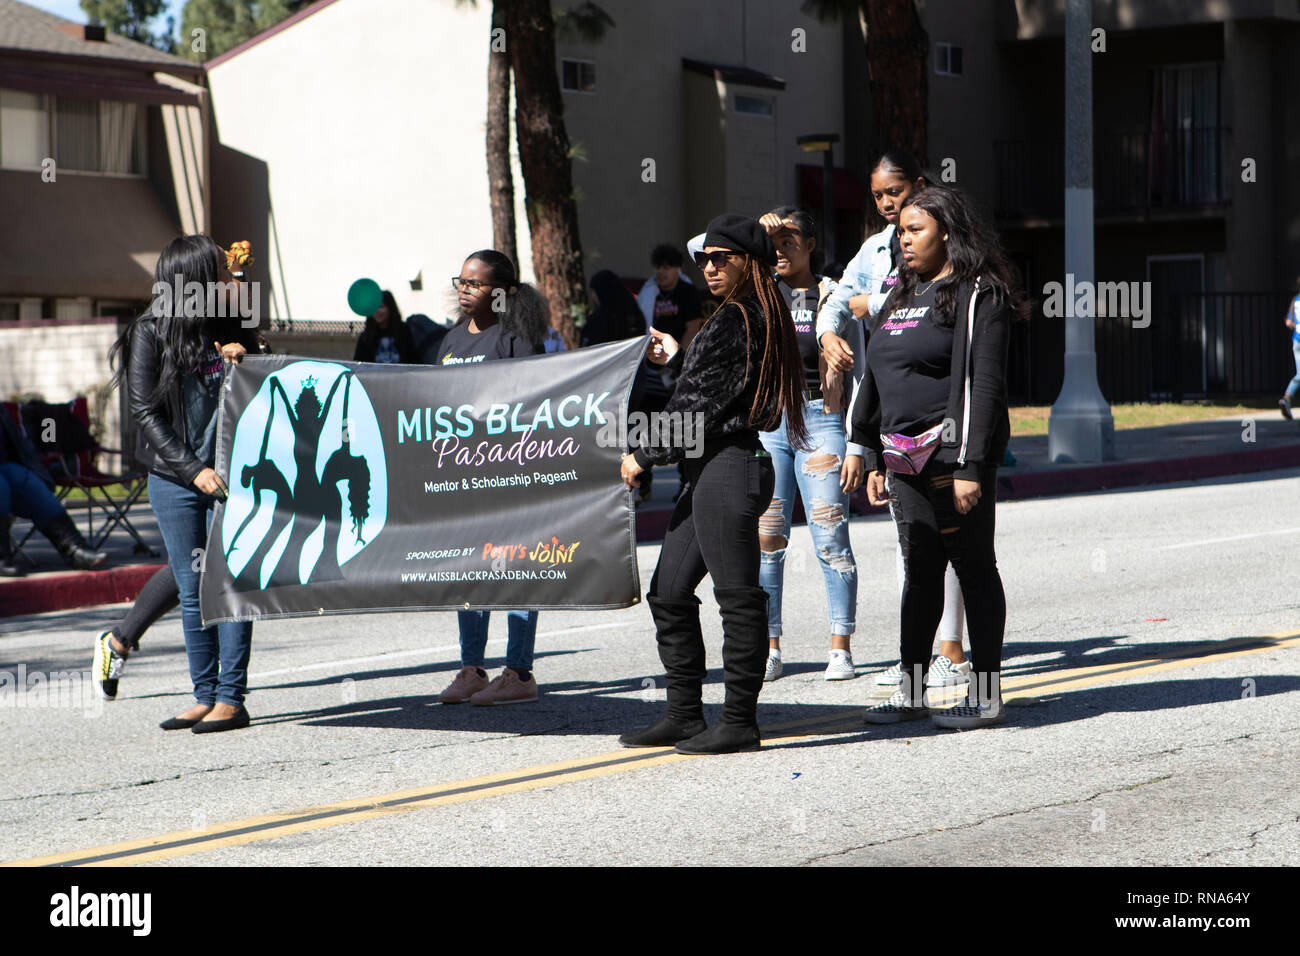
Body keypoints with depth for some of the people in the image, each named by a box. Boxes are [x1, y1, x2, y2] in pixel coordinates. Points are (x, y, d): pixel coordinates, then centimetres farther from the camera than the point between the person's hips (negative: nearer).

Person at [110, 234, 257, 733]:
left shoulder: (233, 327, 8)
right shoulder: (150, 333, -1)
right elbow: (145, 411, -4)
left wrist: (242, 364, -7)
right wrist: (192, 470, -11)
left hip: (230, 473, 1)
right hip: (173, 478, -1)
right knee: (193, 591, 4)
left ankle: (231, 698, -3)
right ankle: (204, 697, 10)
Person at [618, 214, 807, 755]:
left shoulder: (736, 321, -13)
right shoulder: (758, 318, 17)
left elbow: (699, 405, -14)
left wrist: (644, 455, -5)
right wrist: (678, 358, 32)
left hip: (729, 470, -11)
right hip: (713, 470, 11)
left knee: (737, 597, -5)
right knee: (668, 593, 12)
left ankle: (739, 723, -1)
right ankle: (684, 717, 16)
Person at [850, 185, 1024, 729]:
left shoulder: (976, 295, -8)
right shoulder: (905, 295, 18)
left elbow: (984, 384, -15)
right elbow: (879, 385, 21)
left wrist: (971, 467, -20)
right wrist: (875, 459, 17)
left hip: (954, 455, -8)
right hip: (906, 458, 8)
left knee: (974, 567, -1)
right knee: (919, 571, 10)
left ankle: (986, 695, 4)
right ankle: (911, 692, 14)